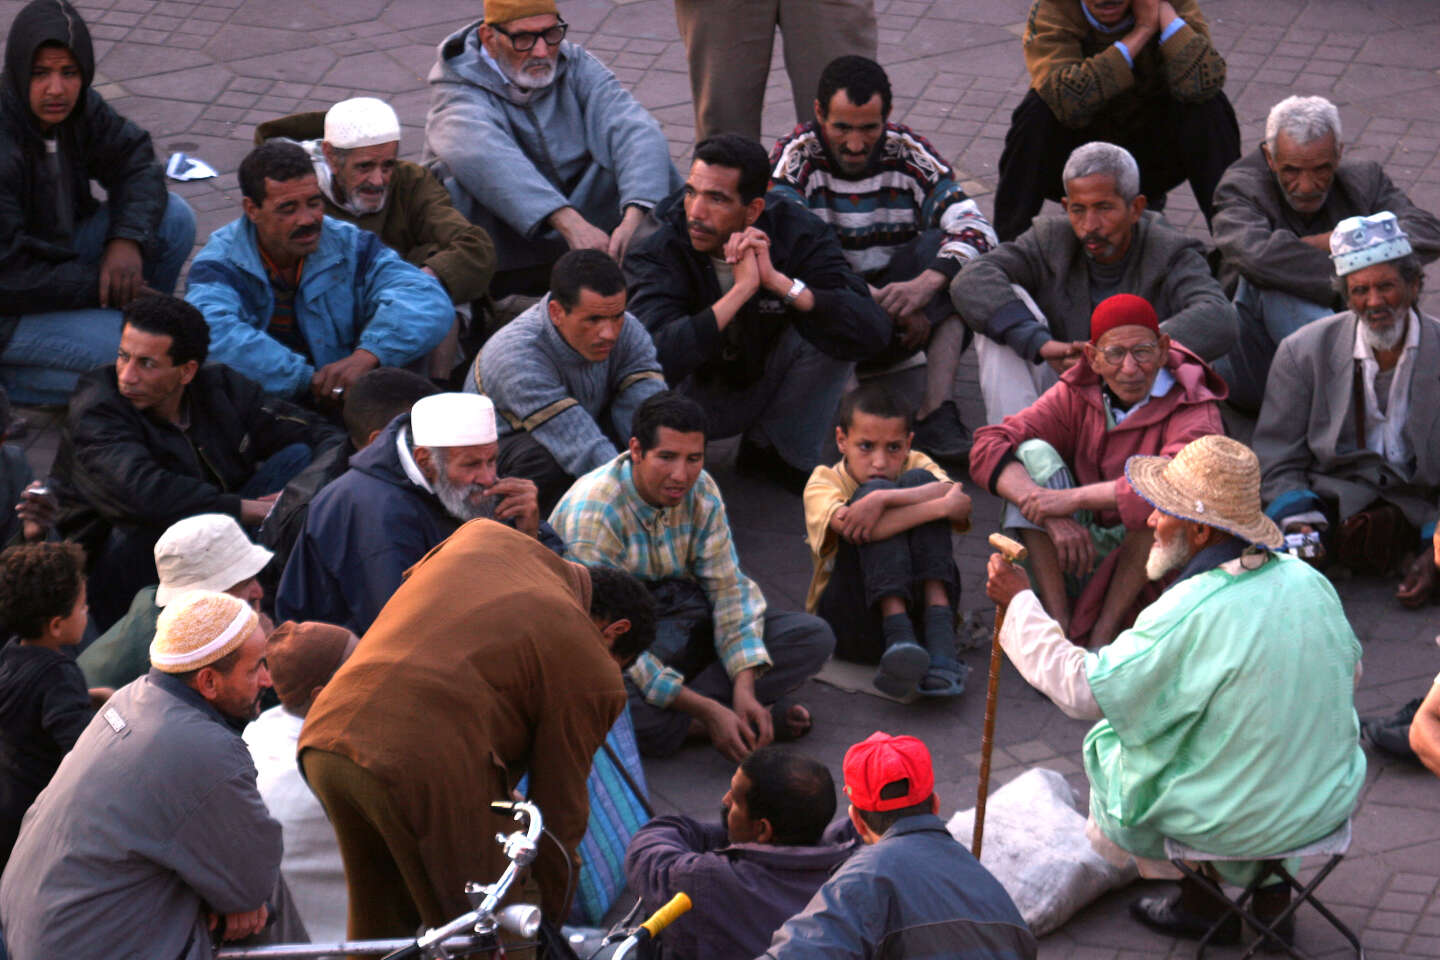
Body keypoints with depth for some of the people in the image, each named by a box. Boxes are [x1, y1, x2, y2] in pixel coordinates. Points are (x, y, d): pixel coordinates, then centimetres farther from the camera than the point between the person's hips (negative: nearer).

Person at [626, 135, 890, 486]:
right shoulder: (658, 253, -23)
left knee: (824, 320, -25)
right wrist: (742, 289, -40)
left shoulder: (798, 235, -19)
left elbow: (874, 332, -30)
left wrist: (778, 281, -36)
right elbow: (658, 359, -39)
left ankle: (779, 451, -2)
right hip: (695, 400, -2)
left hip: (767, 387, 3)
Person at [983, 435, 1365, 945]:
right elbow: (1348, 672, 10)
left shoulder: (1190, 613, -27)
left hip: (1236, 821, -6)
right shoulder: (1307, 581, -7)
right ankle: (1266, 888, 29)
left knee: (1109, 745, 20)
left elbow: (1081, 687, -18)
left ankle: (1206, 898, 27)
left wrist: (1019, 602, -8)